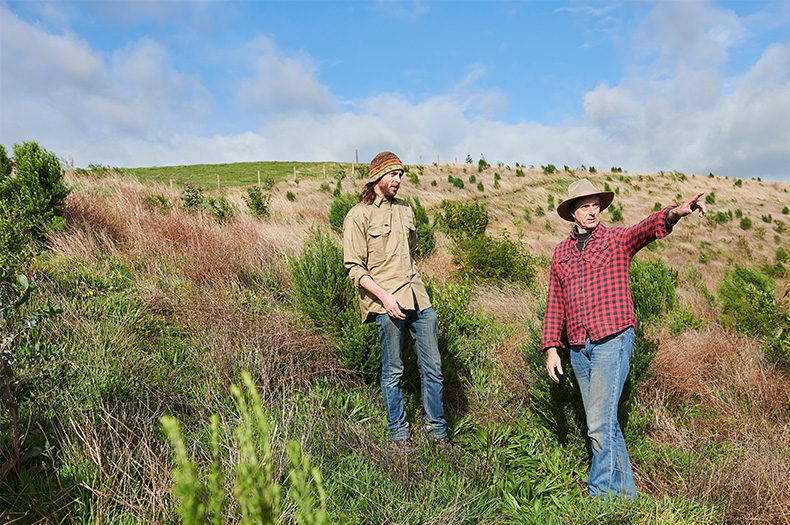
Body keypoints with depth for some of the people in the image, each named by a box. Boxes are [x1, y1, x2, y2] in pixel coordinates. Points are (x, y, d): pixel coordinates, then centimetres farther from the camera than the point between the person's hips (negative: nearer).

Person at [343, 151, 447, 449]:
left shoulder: (405, 209, 17)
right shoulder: (358, 216, -3)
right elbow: (354, 268, -7)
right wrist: (384, 296, -17)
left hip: (418, 299, 6)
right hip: (386, 303, -5)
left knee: (433, 366, 7)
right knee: (393, 371, 4)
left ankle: (436, 428, 24)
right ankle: (398, 432, 23)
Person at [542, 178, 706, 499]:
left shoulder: (617, 239, 2)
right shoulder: (561, 252, 13)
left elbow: (648, 228, -21)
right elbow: (555, 303, 12)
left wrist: (675, 213, -43)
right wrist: (551, 348, 5)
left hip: (613, 340, -5)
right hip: (578, 349, 5)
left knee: (600, 423, -10)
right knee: (604, 423, 13)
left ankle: (600, 497, 2)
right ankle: (625, 493, 28)